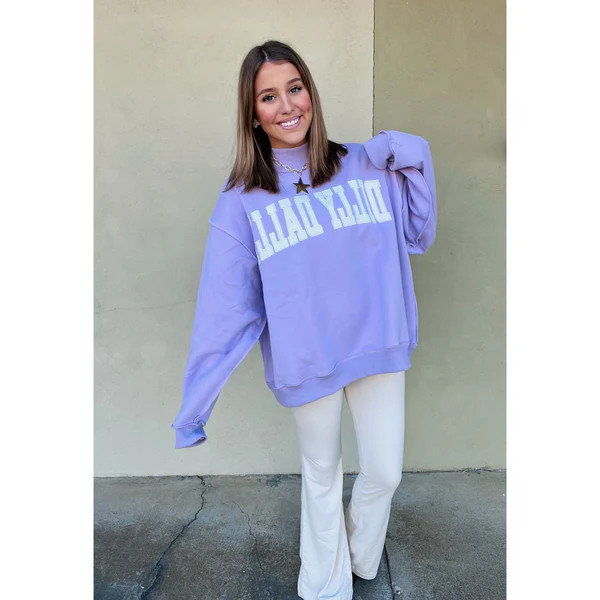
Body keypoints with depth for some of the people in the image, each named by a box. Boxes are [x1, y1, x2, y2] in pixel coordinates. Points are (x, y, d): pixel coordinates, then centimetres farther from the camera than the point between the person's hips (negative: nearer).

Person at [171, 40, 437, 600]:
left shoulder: (365, 167, 0)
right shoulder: (241, 200, -8)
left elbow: (418, 236, 9)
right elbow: (226, 308, -9)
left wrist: (414, 159, -6)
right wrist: (194, 408, -9)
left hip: (379, 348, 3)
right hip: (308, 361, -2)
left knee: (384, 473, 14)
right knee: (322, 475, 18)